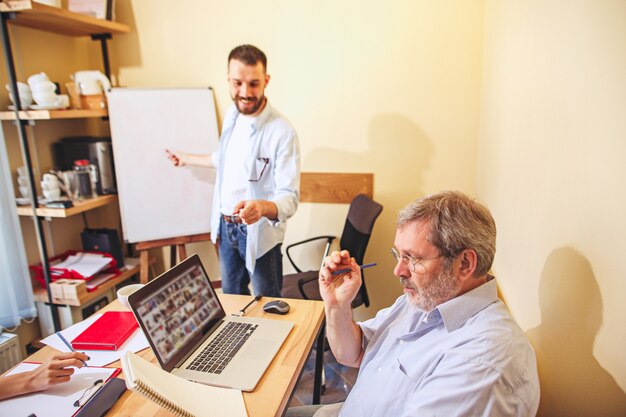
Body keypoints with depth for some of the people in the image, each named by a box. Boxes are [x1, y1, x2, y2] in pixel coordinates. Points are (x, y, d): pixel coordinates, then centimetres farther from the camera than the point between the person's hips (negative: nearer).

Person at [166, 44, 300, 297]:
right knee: (230, 297, 23)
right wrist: (188, 159, 31)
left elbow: (290, 198, -25)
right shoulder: (232, 114, 0)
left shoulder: (282, 131, -24)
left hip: (259, 232, -6)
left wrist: (262, 207, -46)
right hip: (225, 226, 7)